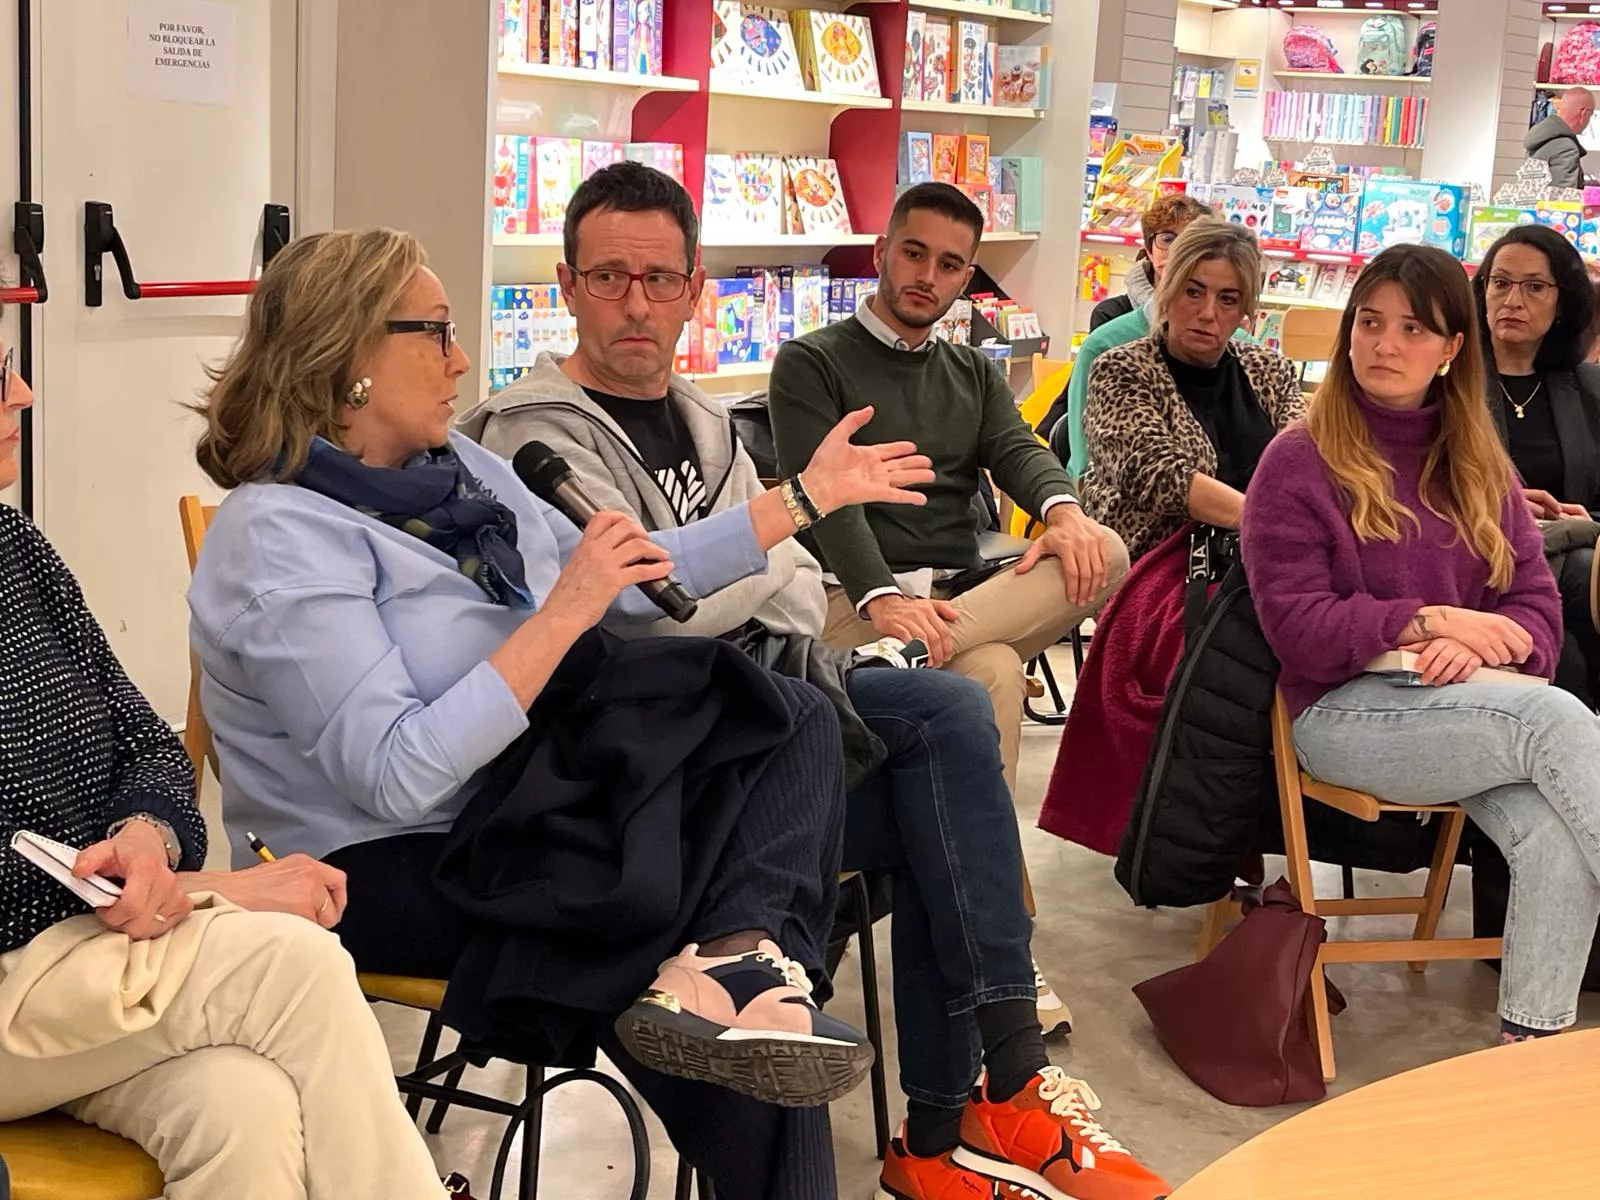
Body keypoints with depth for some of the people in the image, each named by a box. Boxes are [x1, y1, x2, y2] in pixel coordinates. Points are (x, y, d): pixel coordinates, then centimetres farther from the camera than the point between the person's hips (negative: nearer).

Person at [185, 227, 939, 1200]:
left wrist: (805, 498, 16)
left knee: (791, 719, -12)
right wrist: (561, 616, -26)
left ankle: (736, 960, -30)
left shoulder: (457, 469, 9)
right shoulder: (281, 536, -17)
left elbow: (624, 586, 17)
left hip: (513, 812, 8)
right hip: (385, 873, -8)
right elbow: (397, 777, -25)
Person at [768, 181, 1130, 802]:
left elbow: (1016, 451, 6)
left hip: (961, 592, 6)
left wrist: (1063, 510, -21)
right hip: (856, 597, -6)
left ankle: (903, 650, -39)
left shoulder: (974, 373, 26)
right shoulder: (811, 363, 6)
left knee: (1104, 553, -26)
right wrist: (883, 599, -29)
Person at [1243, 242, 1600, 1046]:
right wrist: (1426, 622, -18)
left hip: (1477, 708, 5)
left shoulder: (1479, 466, 16)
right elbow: (1296, 627, -7)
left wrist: (1482, 648, -15)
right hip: (1344, 714, -4)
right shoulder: (1299, 461, 0)